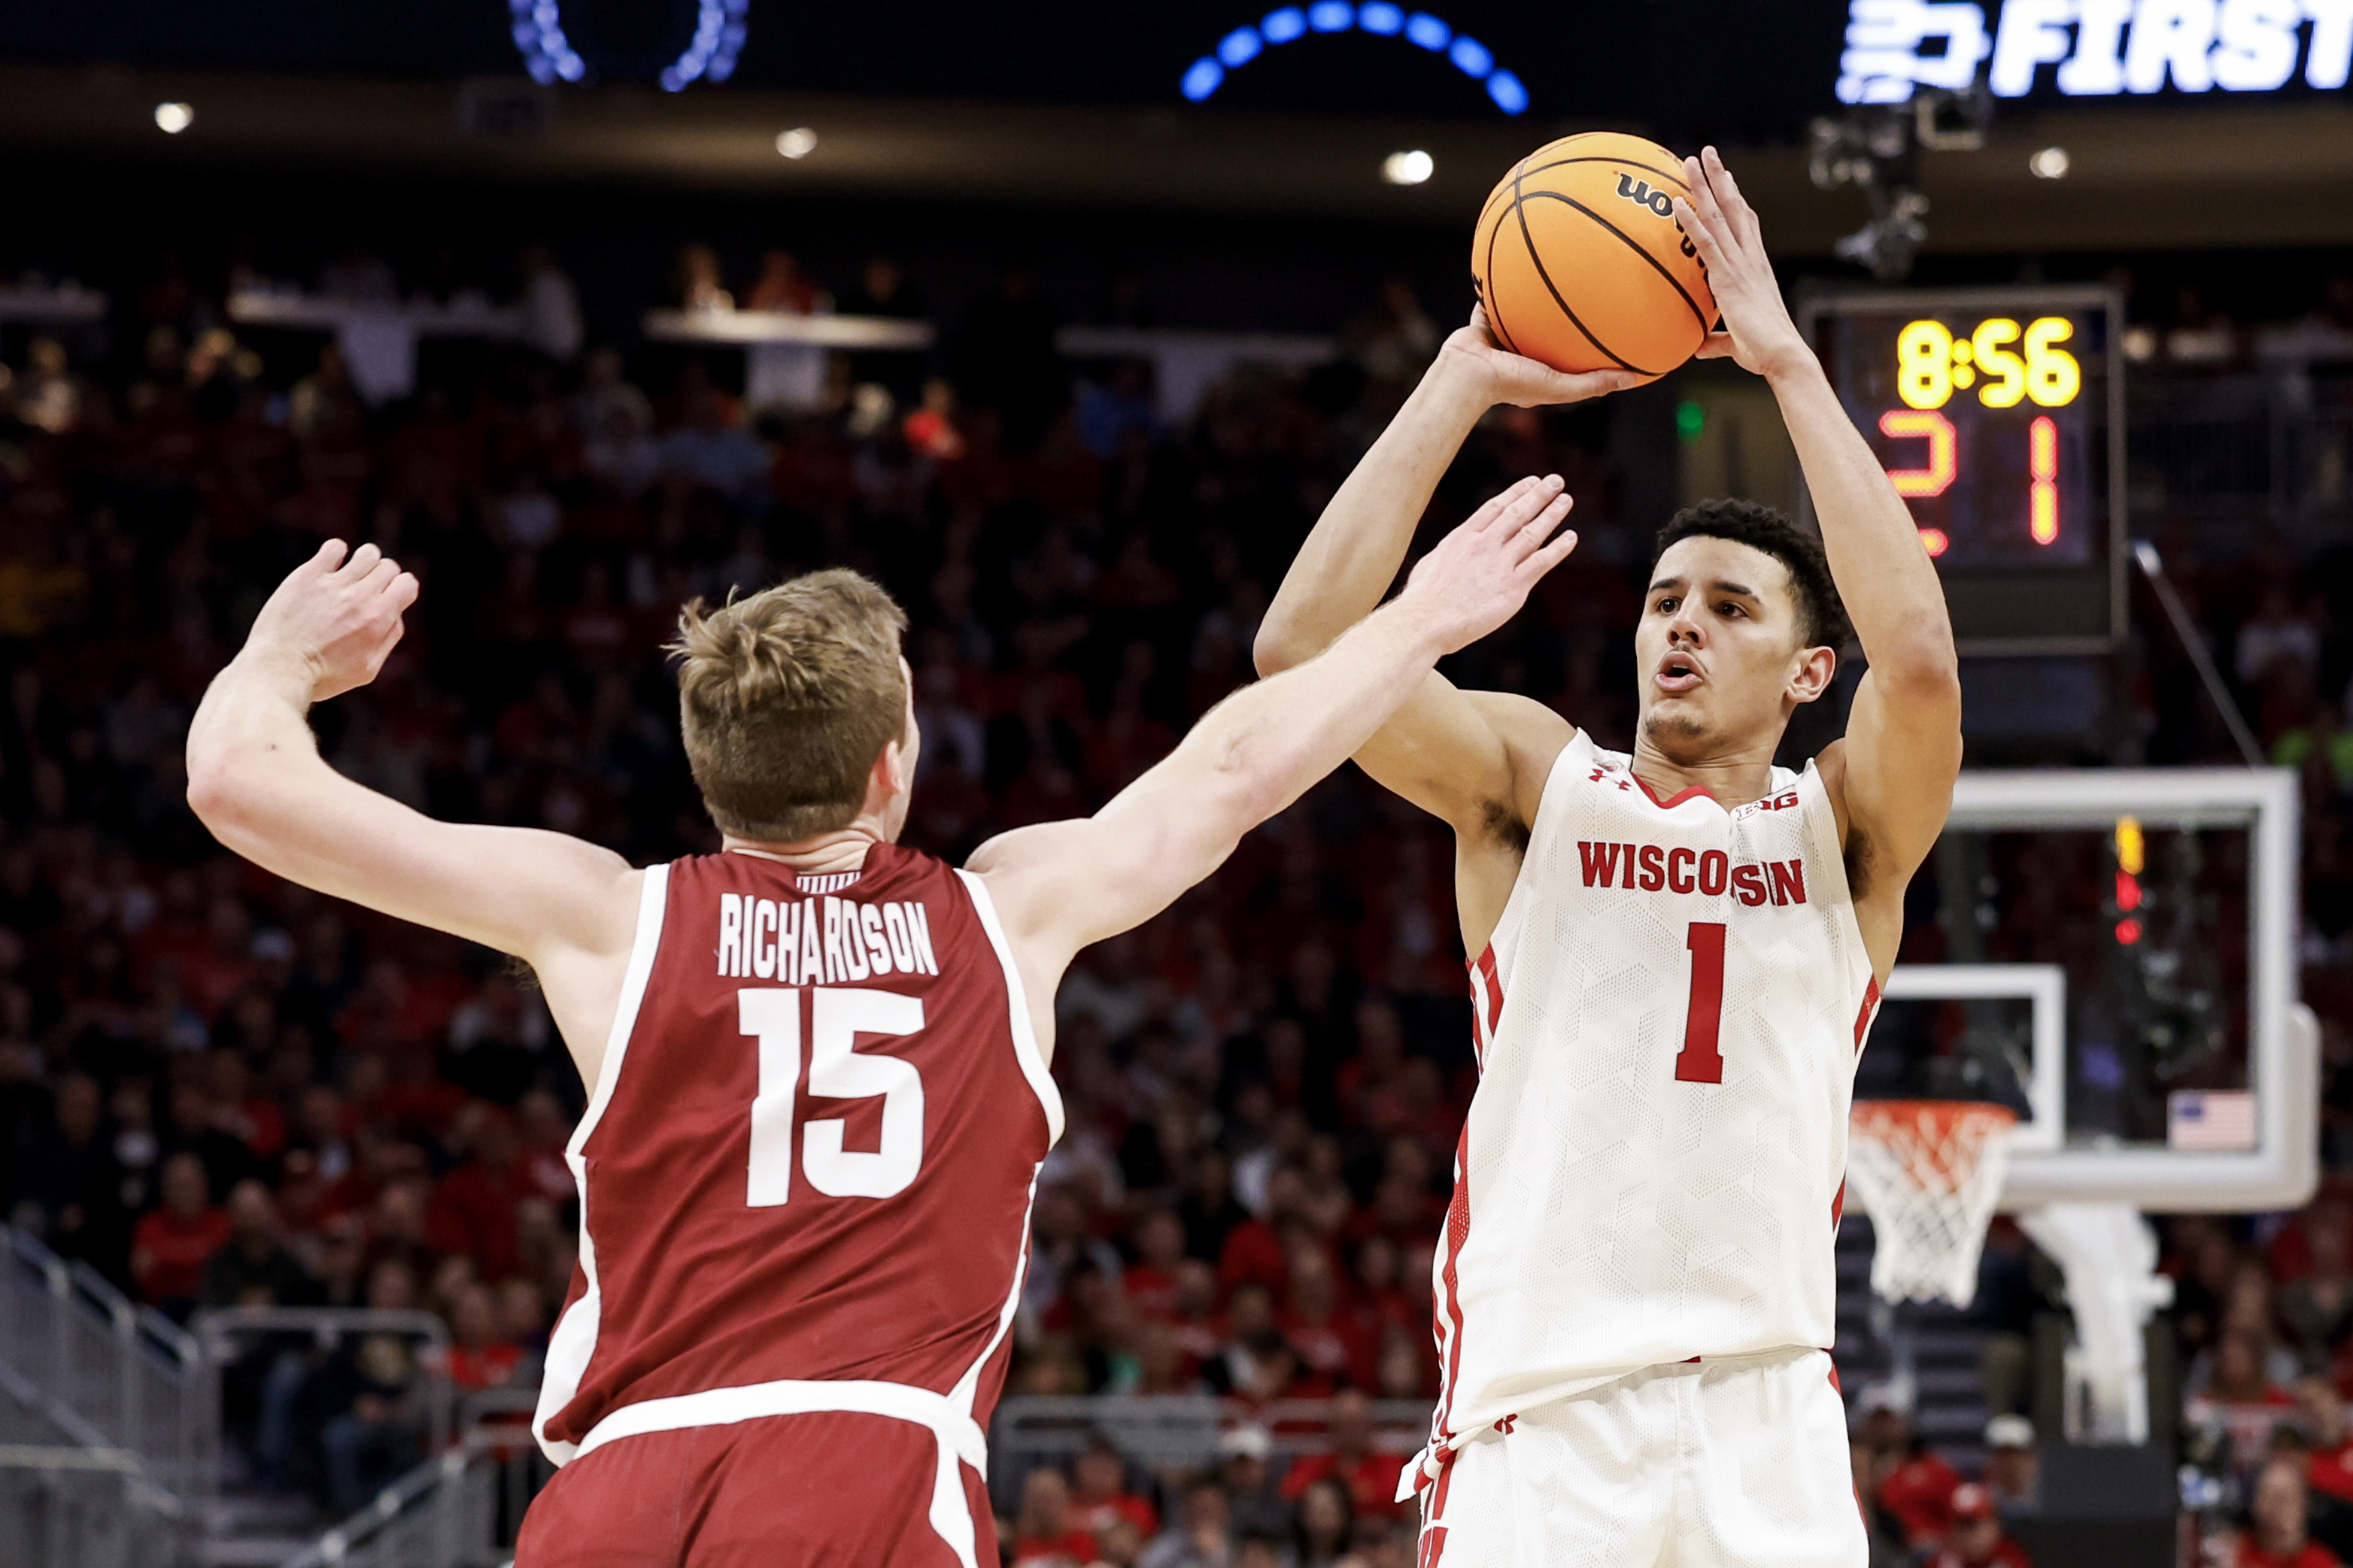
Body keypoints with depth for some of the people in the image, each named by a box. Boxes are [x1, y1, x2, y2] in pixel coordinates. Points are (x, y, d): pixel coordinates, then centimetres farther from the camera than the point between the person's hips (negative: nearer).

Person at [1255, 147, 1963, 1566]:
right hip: (1537, 1422, 0)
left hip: (1766, 1423, 0)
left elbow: (1920, 660, -14)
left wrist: (1788, 362, -11)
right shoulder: (1536, 780, 9)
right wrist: (1466, 383, -6)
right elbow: (1305, 648, -6)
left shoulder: (1842, 827, 8)